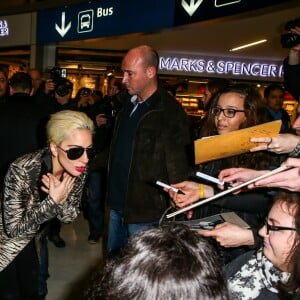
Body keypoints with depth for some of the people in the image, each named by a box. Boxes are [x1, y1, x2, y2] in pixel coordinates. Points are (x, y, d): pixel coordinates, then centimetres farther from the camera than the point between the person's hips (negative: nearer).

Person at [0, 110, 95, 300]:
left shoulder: (78, 171, -21)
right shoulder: (23, 170, -37)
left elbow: (71, 215, -9)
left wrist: (60, 200, -30)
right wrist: (52, 201, -36)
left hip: (30, 240, 5)